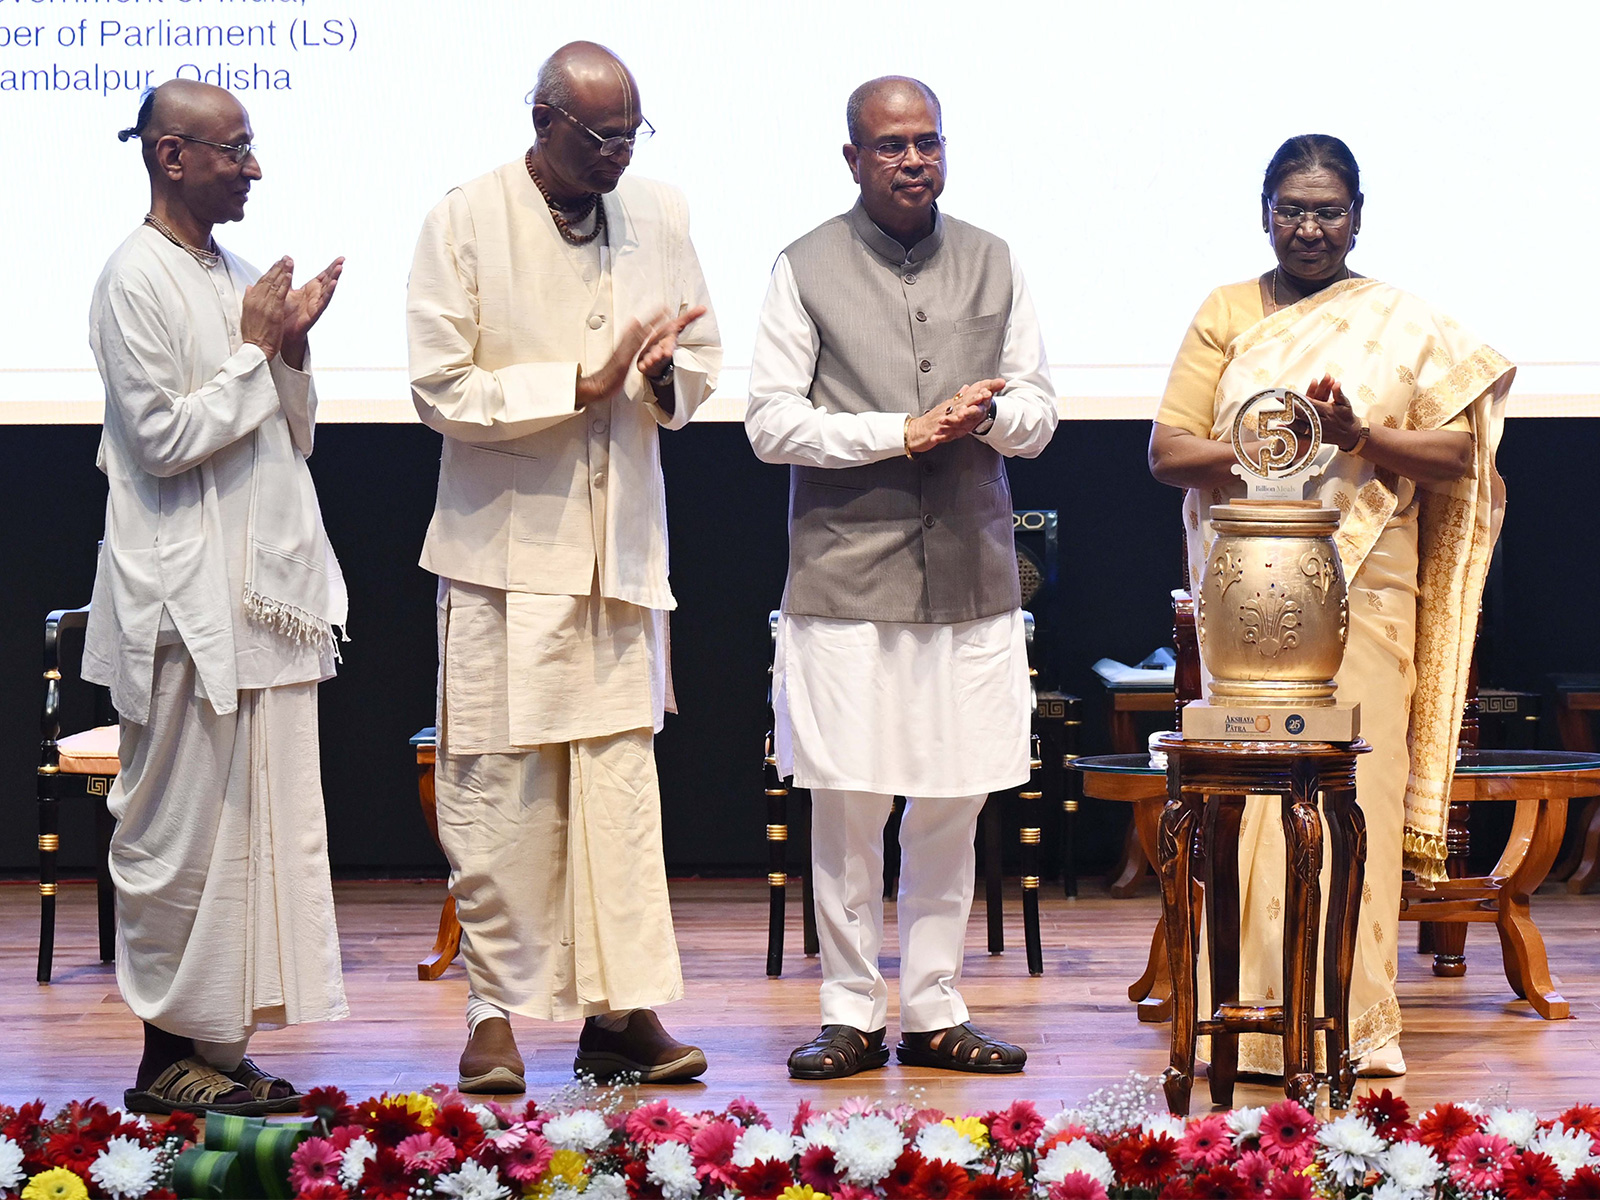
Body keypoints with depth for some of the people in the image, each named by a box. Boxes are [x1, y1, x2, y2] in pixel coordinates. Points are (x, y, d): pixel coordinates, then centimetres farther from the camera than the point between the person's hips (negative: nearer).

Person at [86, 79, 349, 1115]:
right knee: (180, 829, -3)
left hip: (262, 595, 8)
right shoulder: (138, 281, -9)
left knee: (259, 823, 8)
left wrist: (293, 348, 2)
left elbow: (294, 441, 18)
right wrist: (256, 353, -9)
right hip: (187, 600, -8)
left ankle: (220, 1040, 13)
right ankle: (170, 1052, 3)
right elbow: (163, 438, -15)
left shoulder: (237, 276, 15)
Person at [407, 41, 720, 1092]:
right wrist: (580, 385, -17)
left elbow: (703, 367, 16)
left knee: (623, 777, 2)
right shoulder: (464, 224, -5)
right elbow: (441, 387, -11)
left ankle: (622, 1009, 4)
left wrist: (667, 378, -8)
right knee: (500, 788, -1)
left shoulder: (660, 217, 9)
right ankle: (498, 1009, 8)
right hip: (508, 543, -4)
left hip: (623, 543, 4)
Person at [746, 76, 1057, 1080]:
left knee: (952, 806, 4)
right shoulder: (808, 269, 2)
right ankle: (852, 1015, 8)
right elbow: (771, 422, -5)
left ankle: (934, 1011, 14)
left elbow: (1039, 412, 13)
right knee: (848, 807, -2)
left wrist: (988, 414, -10)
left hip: (972, 574, 3)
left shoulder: (992, 263, 12)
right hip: (847, 574, -3)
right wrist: (908, 432, -12)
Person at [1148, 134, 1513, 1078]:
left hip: (1365, 599, 0)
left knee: (1357, 799, -5)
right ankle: (1257, 1020, 0)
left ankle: (1355, 1022, 0)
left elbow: (1456, 459, 3)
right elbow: (1168, 452, 3)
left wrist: (1361, 436, -13)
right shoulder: (1227, 315, 10)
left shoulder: (1406, 325, 9)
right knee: (1251, 800, -4)